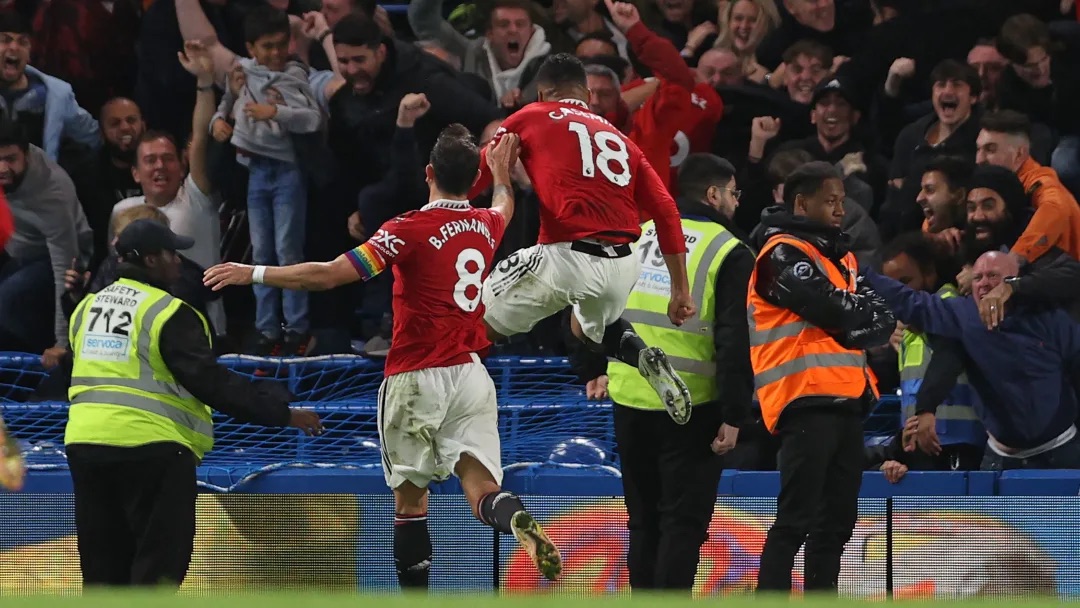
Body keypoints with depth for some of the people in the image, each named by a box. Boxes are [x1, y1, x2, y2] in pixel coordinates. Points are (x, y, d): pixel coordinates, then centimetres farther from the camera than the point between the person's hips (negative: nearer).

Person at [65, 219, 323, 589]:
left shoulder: (86, 308, 14)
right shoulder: (170, 314, -8)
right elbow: (211, 382, -13)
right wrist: (282, 414, -9)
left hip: (84, 439, 7)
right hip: (149, 447, -7)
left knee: (104, 567, 12)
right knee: (159, 560, -3)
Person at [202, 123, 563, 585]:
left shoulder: (411, 229, -11)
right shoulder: (487, 225, 8)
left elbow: (330, 274, -16)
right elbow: (504, 207, 36)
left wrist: (254, 273, -9)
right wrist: (502, 174, 57)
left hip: (417, 378, -4)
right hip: (472, 373, 4)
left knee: (410, 495, 8)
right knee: (481, 488, -6)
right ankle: (519, 523, -39)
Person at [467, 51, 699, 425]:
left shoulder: (530, 119, 12)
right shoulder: (619, 139, 22)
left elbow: (477, 176, 6)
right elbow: (666, 211, 15)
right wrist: (680, 290, 17)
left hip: (567, 254, -5)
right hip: (623, 265, 5)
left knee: (477, 324, 12)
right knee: (588, 328, 33)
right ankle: (643, 357, 7)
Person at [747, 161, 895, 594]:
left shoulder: (840, 256, 22)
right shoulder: (783, 254, -6)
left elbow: (879, 321, 14)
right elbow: (840, 313, -14)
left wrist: (871, 323, -6)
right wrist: (872, 316, 3)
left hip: (845, 401, 9)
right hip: (806, 400, -9)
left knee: (836, 523, 12)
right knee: (795, 521, -14)